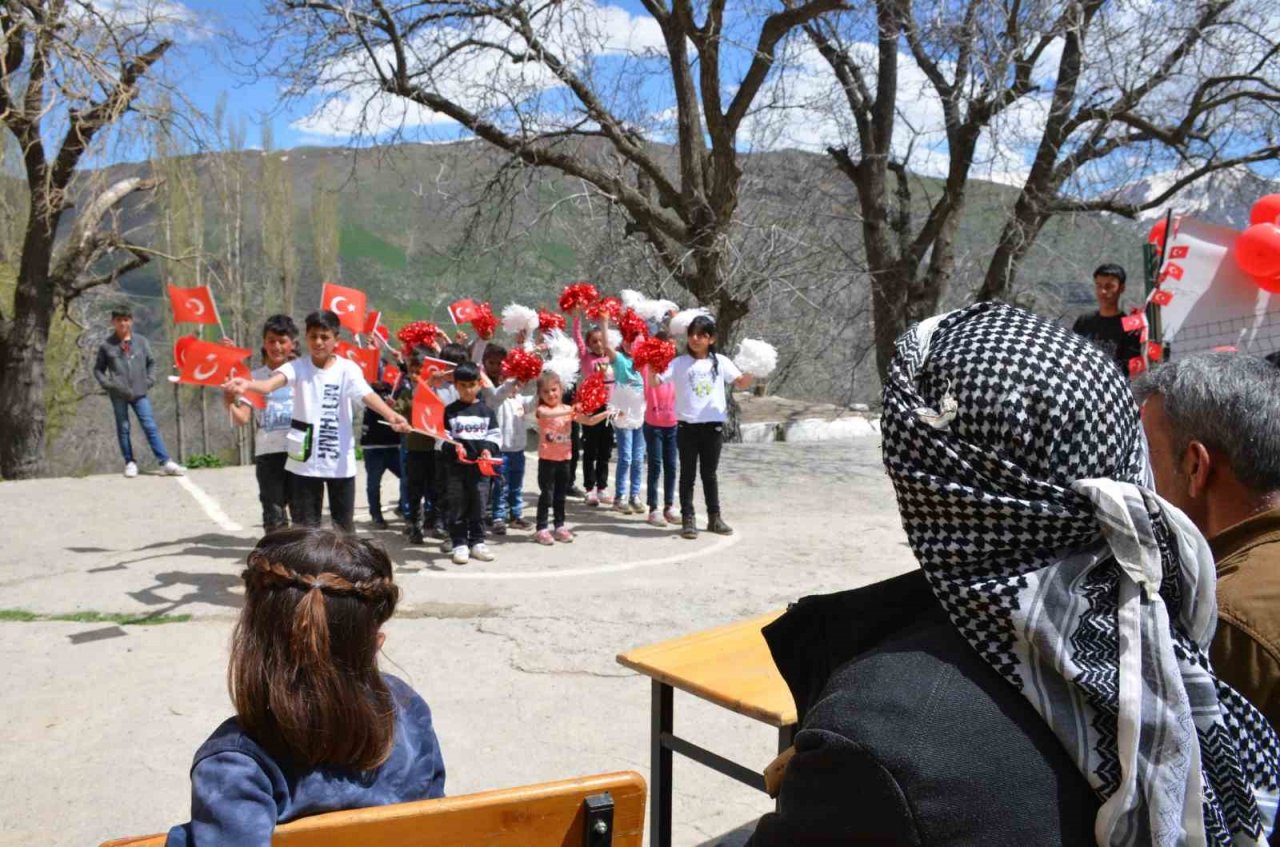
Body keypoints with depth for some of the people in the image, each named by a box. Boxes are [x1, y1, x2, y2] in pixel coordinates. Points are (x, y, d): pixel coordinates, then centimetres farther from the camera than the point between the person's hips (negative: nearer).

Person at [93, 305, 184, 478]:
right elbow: (98, 369, 10)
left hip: (139, 392, 0)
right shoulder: (106, 345, 2)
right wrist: (107, 384, -4)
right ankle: (130, 463, 14)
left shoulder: (141, 341, 4)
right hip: (118, 394, 0)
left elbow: (151, 362, 14)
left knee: (150, 426, -4)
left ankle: (165, 462, -8)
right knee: (123, 428, 6)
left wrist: (150, 380, 2)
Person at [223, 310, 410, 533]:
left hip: (340, 460, 0)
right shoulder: (298, 367, -4)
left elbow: (367, 395, -21)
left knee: (344, 524, 10)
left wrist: (391, 415, -43)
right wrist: (248, 384, -47)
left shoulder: (347, 369, -5)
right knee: (304, 525, 7)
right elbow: (271, 384, -23)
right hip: (305, 460, 0)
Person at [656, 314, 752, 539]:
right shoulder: (679, 363, -1)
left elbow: (741, 383, 3)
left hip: (713, 426, 2)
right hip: (687, 427, -1)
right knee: (688, 474, 5)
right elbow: (656, 382, -7)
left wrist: (752, 371, -17)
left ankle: (714, 518, 22)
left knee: (709, 474, 12)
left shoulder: (720, 361, 5)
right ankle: (688, 520, 10)